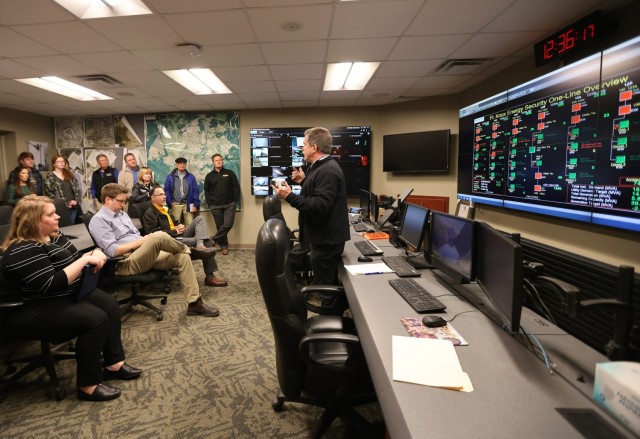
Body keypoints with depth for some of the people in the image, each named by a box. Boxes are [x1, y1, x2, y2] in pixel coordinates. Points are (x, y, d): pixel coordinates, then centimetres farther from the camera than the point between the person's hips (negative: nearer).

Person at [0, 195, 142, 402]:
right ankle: (88, 386, -11)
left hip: (68, 294, 10)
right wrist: (86, 259, -29)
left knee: (110, 304, -1)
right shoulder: (23, 251, -23)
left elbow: (73, 261, 16)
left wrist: (93, 255, -8)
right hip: (37, 310, -10)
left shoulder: (54, 236, 6)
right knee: (95, 319, -24)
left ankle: (114, 364, 7)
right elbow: (52, 284, -32)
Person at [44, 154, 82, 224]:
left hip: (73, 206, 4)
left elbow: (77, 189, 12)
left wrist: (76, 200, -3)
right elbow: (49, 193, -7)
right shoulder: (50, 177, 0)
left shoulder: (70, 175, 15)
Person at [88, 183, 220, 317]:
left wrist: (144, 241, 2)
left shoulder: (122, 214, 22)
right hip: (126, 263, -9)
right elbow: (113, 251, -16)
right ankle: (191, 251, -5)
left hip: (144, 256, 9)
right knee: (158, 236, -34)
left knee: (182, 257, -13)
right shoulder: (98, 220, -5)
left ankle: (195, 303, -15)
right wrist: (139, 242, -11)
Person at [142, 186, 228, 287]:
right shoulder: (149, 214, -6)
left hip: (179, 235, 9)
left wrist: (181, 226, 5)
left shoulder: (166, 210, 24)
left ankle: (200, 245, -33)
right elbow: (153, 234, -19)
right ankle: (210, 276, -14)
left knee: (200, 219, -8)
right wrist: (175, 231, -17)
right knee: (206, 242, -20)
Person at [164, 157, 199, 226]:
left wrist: (196, 205, 0)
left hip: (188, 205, 0)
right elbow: (166, 190, 6)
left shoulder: (191, 177, 8)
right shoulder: (170, 177, 7)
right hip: (175, 205, 0)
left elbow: (195, 191, 5)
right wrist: (170, 202, -4)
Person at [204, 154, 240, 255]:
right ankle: (224, 246, 13)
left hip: (229, 205, -1)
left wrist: (235, 201, -4)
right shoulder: (209, 176, 8)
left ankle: (214, 240, 3)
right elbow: (206, 191, 11)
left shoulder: (230, 173, 5)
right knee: (220, 226, 3)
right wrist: (210, 204, 1)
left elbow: (236, 187, 4)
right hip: (215, 206, 1)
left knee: (228, 225, -13)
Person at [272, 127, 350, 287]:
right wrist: (305, 182, 16)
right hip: (325, 237, 11)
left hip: (326, 240, -11)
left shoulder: (327, 171, -21)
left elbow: (320, 206, -30)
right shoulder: (323, 167, 13)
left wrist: (289, 196, -29)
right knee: (328, 283, 21)